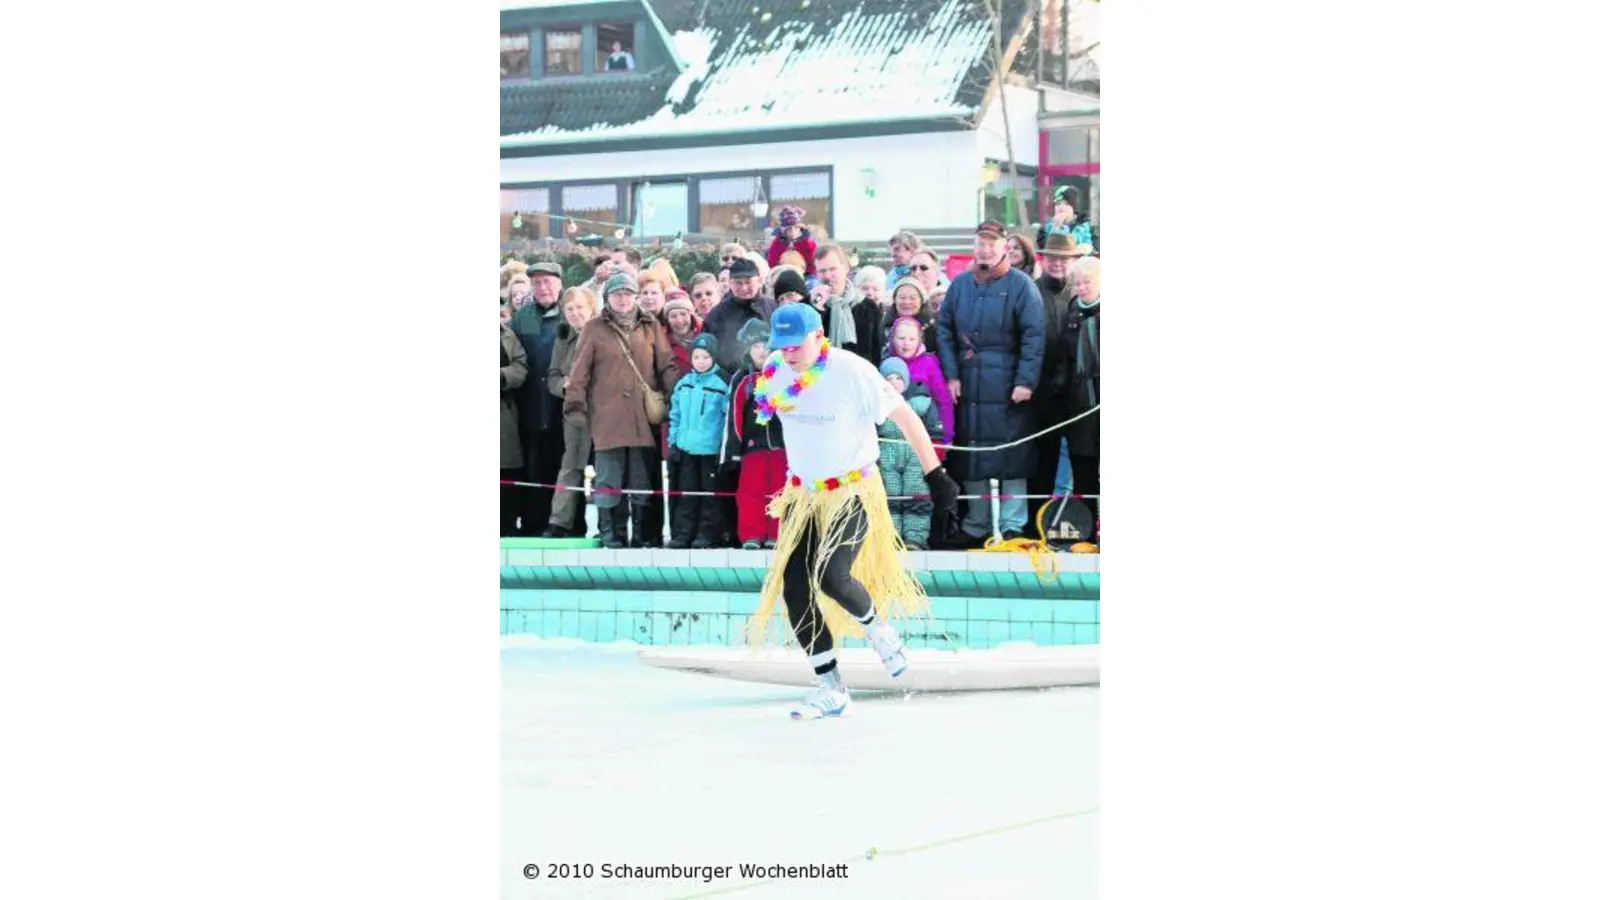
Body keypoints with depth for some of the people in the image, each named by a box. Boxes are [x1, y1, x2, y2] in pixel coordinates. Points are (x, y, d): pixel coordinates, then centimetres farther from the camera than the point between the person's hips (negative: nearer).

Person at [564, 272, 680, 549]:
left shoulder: (652, 329, 12)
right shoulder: (594, 330, 7)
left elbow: (667, 367, 9)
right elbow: (580, 371, 4)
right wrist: (576, 405, -2)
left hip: (643, 417, 2)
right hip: (608, 418, -2)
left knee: (643, 481, 4)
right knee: (608, 481, -2)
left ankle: (643, 535, 11)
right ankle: (610, 534, 5)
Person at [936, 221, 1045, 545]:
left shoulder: (1021, 286, -3)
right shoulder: (960, 284, 10)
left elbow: (1034, 336, -9)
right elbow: (945, 330, 10)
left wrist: (1026, 381, -15)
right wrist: (951, 374, 0)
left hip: (1008, 387, -4)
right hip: (968, 384, 4)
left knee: (1012, 455, -3)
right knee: (971, 456, 8)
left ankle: (1012, 526, 3)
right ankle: (974, 527, 17)